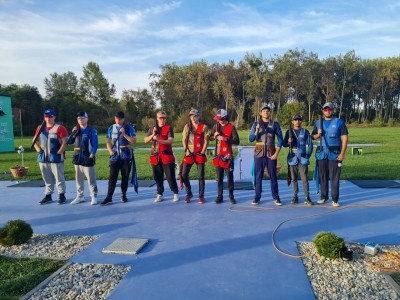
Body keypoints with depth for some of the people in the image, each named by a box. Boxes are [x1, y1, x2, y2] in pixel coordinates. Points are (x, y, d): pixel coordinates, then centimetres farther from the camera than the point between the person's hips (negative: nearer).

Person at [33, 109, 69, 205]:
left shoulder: (59, 128, -8)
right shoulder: (40, 128, 12)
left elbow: (65, 142, -12)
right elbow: (35, 141, 19)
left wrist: (58, 153, -16)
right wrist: (38, 150, 4)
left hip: (56, 158, -6)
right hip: (43, 158, 6)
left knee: (59, 178, -1)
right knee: (47, 178, 14)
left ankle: (62, 195, 8)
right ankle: (48, 195, 24)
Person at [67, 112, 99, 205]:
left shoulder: (92, 130, -6)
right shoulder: (76, 130, 11)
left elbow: (95, 144, -10)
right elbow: (69, 142, 7)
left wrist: (92, 154, -19)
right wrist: (73, 132, -5)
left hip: (88, 158, -6)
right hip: (78, 158, 6)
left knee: (91, 179, -3)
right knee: (78, 179, 13)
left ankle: (94, 197, 7)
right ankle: (79, 196, 23)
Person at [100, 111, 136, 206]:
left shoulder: (129, 127, -2)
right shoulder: (111, 128, 9)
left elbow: (134, 141, -7)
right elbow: (108, 141, 13)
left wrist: (124, 134, -17)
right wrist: (110, 151, -4)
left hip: (126, 156, -2)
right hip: (114, 157, 2)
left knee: (125, 177, 7)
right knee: (112, 177, -1)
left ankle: (123, 195, 22)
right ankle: (109, 197, 1)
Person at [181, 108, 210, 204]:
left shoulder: (204, 127, -1)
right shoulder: (187, 127, 7)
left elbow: (206, 141, -2)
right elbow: (184, 140, 6)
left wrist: (202, 152, -10)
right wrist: (186, 151, -5)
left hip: (200, 154, -3)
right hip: (189, 154, 3)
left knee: (201, 176, 1)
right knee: (184, 174, -1)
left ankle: (201, 196, 13)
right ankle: (189, 193, 18)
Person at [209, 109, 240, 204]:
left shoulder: (231, 127, -7)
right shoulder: (216, 126, 7)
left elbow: (237, 141, -14)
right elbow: (210, 138, 14)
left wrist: (225, 139, -26)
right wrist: (215, 136, -9)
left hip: (227, 156, -4)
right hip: (218, 155, 4)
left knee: (230, 177, 1)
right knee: (219, 177, 9)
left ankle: (231, 196, 12)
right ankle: (220, 196, 17)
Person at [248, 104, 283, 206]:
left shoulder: (275, 124, 5)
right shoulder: (256, 124, 6)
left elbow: (280, 139, 2)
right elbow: (250, 139, 0)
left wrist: (276, 153, -7)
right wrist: (256, 131, -18)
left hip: (271, 154, 0)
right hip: (259, 154, 1)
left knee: (273, 176, 1)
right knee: (258, 176, 1)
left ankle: (276, 197, 10)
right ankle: (257, 197, 9)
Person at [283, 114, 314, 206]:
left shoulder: (305, 131, 3)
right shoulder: (289, 132, 7)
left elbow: (310, 144, 4)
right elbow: (284, 144, 4)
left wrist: (308, 155, -5)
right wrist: (288, 142, -18)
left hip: (302, 158, -2)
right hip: (292, 158, 2)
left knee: (304, 178, -4)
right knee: (294, 179, 8)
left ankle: (307, 198, -1)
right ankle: (295, 196, 17)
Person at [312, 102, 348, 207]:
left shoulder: (339, 122, 0)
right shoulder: (318, 123, 10)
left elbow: (344, 138, -3)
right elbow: (313, 137, 15)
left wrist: (342, 153, -11)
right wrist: (318, 134, -8)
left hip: (334, 154, -3)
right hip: (321, 154, 3)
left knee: (334, 177, -1)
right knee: (322, 177, 9)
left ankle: (335, 199, 6)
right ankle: (324, 197, 21)